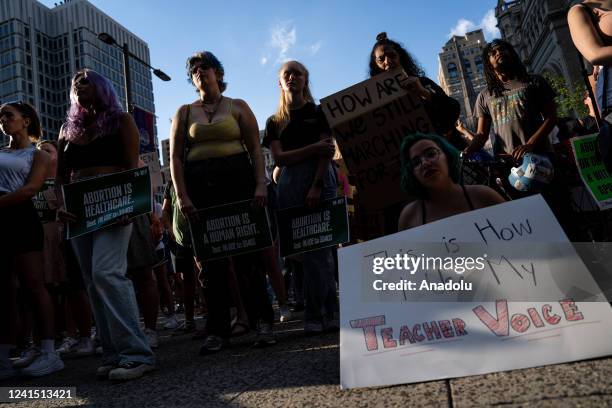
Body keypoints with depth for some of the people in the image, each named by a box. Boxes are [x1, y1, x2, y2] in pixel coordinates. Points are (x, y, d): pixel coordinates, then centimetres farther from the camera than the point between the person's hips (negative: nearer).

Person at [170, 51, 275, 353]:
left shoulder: (237, 107, 11)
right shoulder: (185, 112, 14)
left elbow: (255, 149, 3)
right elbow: (175, 157, 6)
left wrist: (260, 184, -11)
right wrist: (182, 196, -6)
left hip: (237, 179, -1)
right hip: (200, 185, 2)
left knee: (247, 253, -3)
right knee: (211, 259, 2)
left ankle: (263, 322, 5)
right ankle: (217, 331, 8)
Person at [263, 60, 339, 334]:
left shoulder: (319, 112, 11)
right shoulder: (275, 122, 16)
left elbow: (326, 151, -1)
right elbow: (279, 158, 2)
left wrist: (317, 186, -14)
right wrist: (314, 147, -9)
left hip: (320, 179, -2)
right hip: (290, 185, 3)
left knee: (319, 246, -8)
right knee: (301, 248, -3)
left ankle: (317, 315, -1)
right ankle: (327, 313, 4)